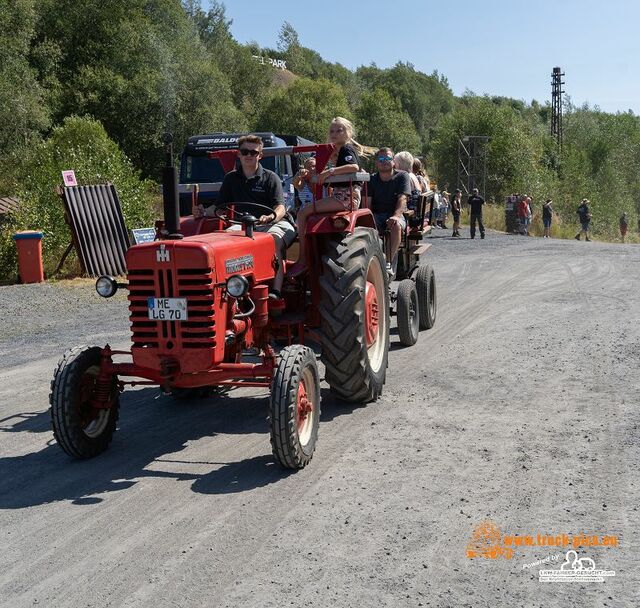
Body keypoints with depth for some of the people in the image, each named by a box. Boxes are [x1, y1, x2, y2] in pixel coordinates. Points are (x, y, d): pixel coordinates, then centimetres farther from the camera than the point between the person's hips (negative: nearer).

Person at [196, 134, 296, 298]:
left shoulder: (270, 178, 2)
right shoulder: (231, 178, 14)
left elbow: (280, 208, -10)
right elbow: (219, 206, 14)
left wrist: (270, 217, -35)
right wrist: (204, 212, -9)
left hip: (276, 223, -4)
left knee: (273, 241, -37)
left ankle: (275, 292, -46)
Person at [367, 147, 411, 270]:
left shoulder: (402, 176, 3)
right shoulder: (371, 180, 11)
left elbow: (402, 199, -12)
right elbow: (367, 202, 0)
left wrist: (395, 216, -31)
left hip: (395, 215, -2)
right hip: (376, 216, 2)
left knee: (396, 225, -37)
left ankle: (388, 262, -34)